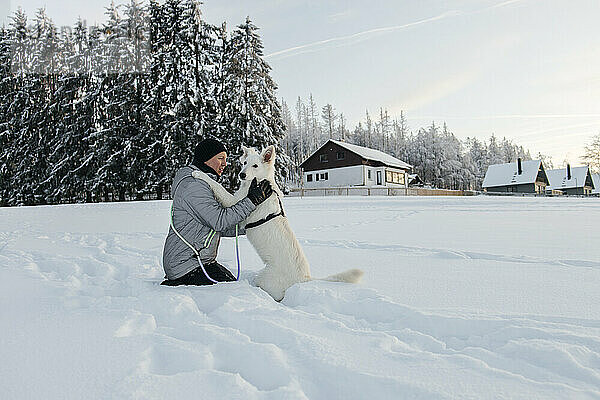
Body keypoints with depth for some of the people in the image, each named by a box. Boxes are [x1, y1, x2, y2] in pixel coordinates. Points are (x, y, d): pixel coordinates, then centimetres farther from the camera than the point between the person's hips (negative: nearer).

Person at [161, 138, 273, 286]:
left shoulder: (205, 184, 18)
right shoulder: (192, 185, -16)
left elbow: (219, 229, 17)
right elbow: (219, 221, -25)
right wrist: (252, 200, -22)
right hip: (186, 265, -11)